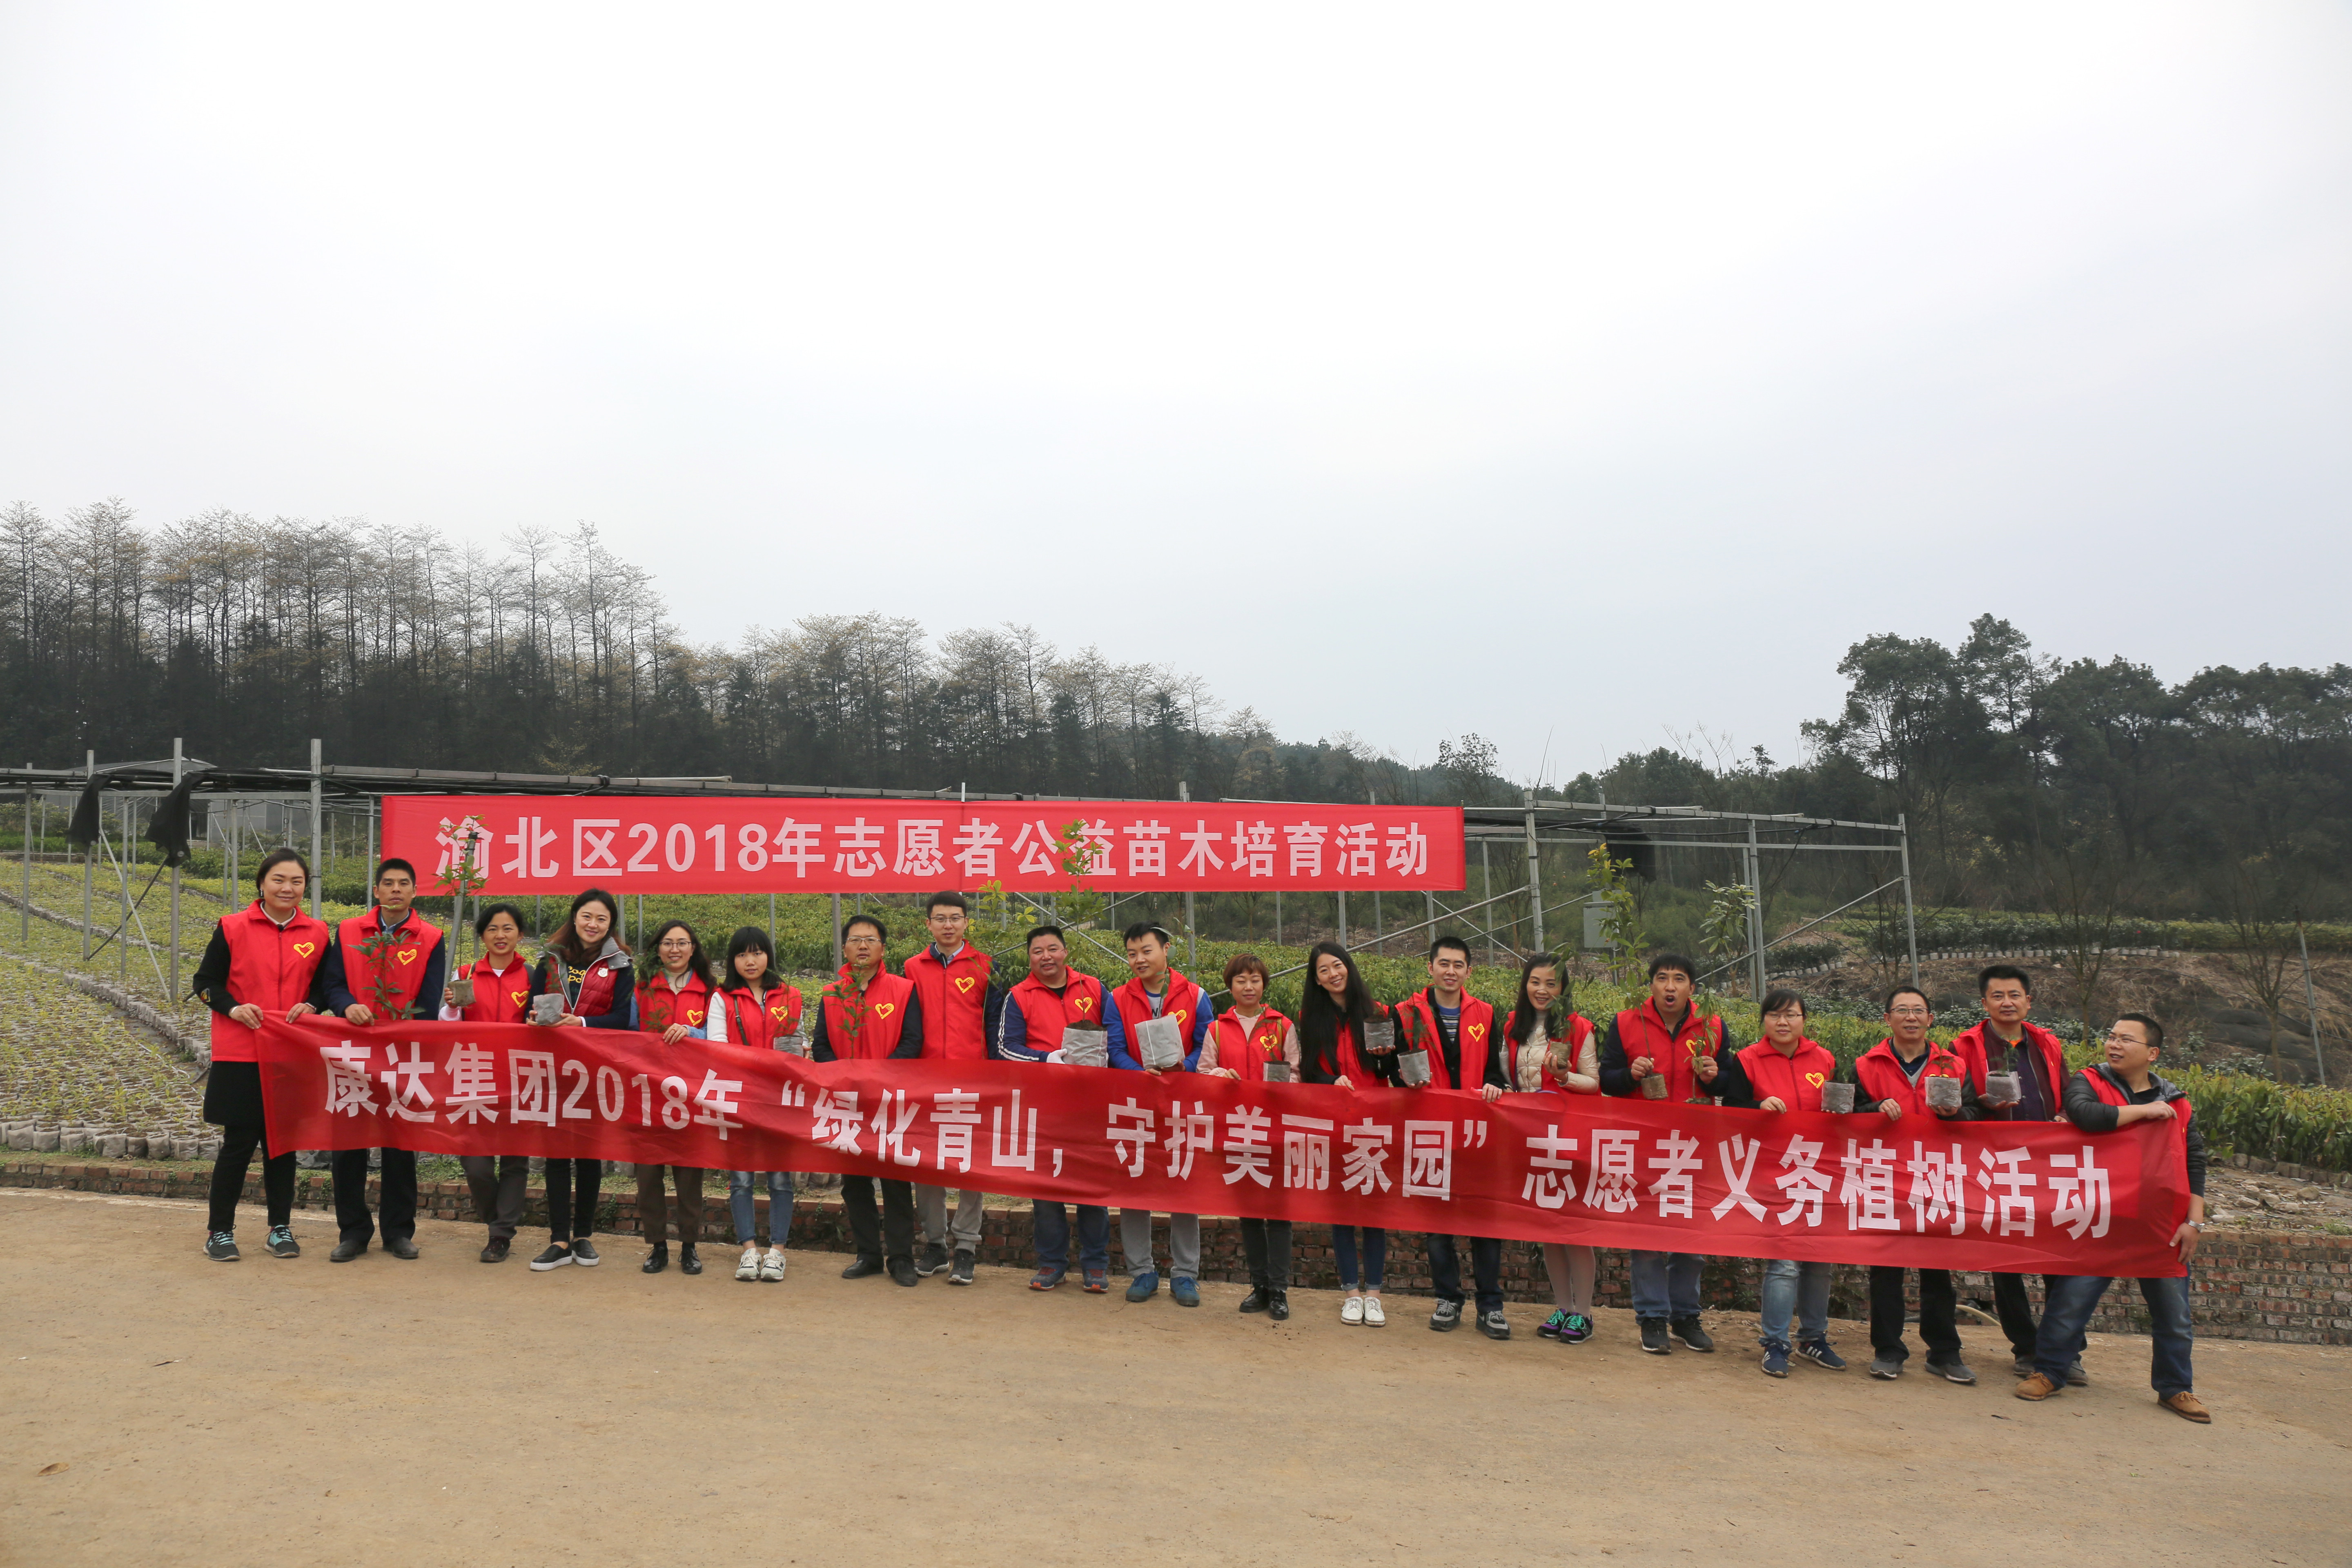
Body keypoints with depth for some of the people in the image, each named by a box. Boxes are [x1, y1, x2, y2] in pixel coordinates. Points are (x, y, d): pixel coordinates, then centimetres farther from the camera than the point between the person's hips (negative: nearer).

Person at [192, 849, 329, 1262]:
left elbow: (324, 983, 14)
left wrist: (310, 1006, -7)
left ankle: (281, 1228, 21)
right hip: (240, 1055, -2)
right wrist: (233, 1008, -15)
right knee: (239, 1142, 2)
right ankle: (220, 1231, 18)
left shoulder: (316, 933, 5)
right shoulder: (233, 928, -2)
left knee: (283, 1141, 9)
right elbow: (204, 981, 2)